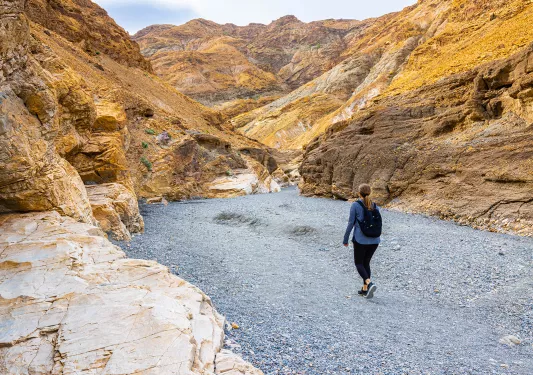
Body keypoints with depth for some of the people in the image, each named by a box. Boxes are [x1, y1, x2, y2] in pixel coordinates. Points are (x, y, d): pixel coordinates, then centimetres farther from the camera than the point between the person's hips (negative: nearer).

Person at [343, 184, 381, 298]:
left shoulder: (355, 205, -8)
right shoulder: (375, 206, 5)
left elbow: (351, 223, -8)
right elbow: (379, 225, 9)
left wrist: (345, 239, 0)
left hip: (361, 240, -5)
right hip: (375, 240, 5)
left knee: (358, 263, 9)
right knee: (366, 263, 18)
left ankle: (369, 284, -13)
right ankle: (365, 289, 19)